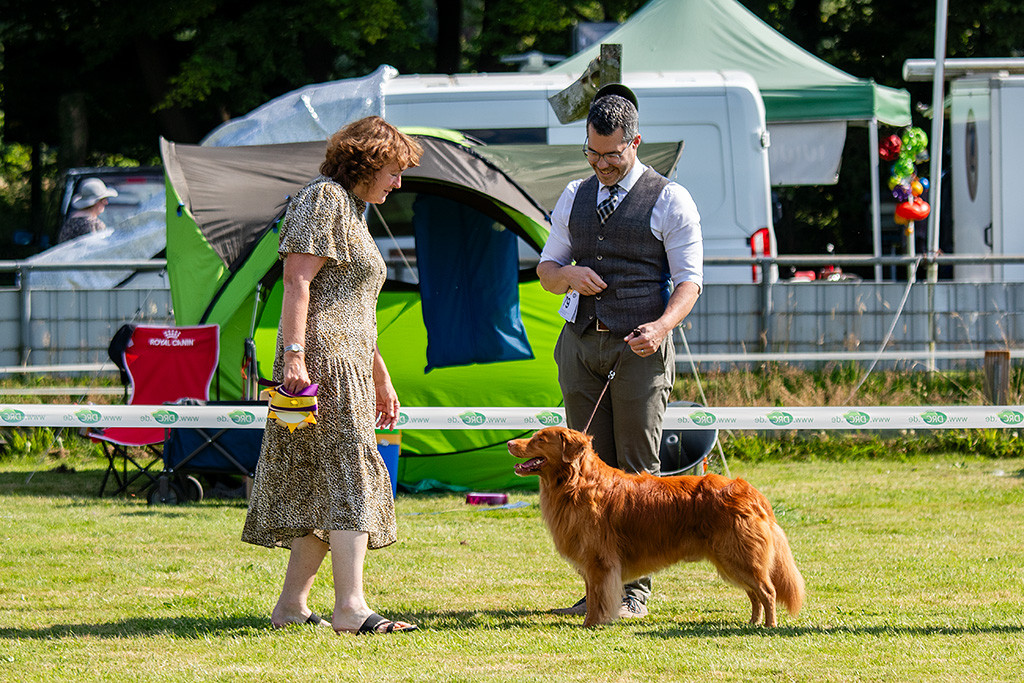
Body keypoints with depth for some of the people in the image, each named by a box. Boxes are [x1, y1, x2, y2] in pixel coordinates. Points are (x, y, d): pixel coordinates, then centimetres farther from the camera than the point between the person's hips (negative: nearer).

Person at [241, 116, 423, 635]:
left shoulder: (353, 212, 25)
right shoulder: (324, 199, -6)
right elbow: (297, 280, -17)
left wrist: (381, 378, 29)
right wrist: (293, 353, -25)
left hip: (349, 366, 10)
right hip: (321, 359, -10)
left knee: (320, 489, 8)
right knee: (348, 476, -16)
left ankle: (291, 604, 9)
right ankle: (350, 607, -22)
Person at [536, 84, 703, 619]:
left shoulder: (669, 200, -1)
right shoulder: (575, 198, 13)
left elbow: (689, 280, -4)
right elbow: (546, 268, 19)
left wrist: (661, 325, -23)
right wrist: (569, 275, -6)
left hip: (641, 348, -4)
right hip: (581, 342, 4)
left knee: (638, 469, -4)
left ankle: (635, 590, -2)